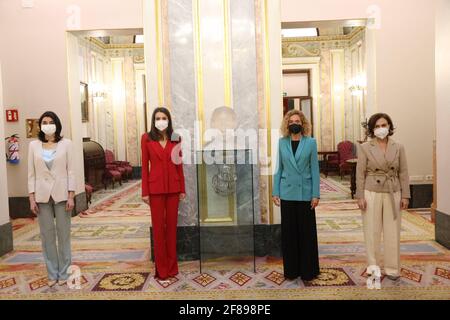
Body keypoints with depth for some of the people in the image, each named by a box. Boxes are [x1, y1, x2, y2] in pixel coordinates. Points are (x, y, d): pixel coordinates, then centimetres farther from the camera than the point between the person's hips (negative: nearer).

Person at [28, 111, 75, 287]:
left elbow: (70, 171, -2)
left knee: (63, 234, 5)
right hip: (42, 195, 2)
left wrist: (71, 196, -8)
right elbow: (31, 173, 5)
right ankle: (52, 274, 19)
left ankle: (63, 273, 17)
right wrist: (32, 198, -1)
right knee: (47, 235, 7)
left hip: (61, 194, -1)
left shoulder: (66, 143, -1)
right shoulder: (34, 145, 5)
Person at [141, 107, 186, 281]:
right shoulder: (147, 138, 0)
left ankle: (172, 267, 21)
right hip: (156, 187, -2)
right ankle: (161, 269, 16)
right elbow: (145, 166, -1)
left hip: (173, 187, 2)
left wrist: (182, 189, 5)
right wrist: (145, 192, -4)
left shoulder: (176, 139, 6)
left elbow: (179, 165, 7)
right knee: (158, 227, 5)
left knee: (172, 225, 9)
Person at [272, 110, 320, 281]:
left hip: (305, 193, -2)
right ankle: (291, 270, 21)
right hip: (287, 193, 2)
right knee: (288, 232, 8)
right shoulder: (282, 142, 6)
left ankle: (308, 270, 19)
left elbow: (315, 169, -1)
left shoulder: (310, 142, 0)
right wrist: (275, 192, 4)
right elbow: (279, 168, 8)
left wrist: (316, 194, -6)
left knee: (307, 232, 5)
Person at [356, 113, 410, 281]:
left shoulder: (398, 147, 4)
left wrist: (405, 196, 0)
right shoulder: (364, 148, -2)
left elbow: (403, 173, 5)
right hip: (371, 193, -2)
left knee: (393, 233, 7)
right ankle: (373, 266, 19)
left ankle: (392, 268, 20)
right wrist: (360, 196, -8)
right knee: (372, 232, 5)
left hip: (393, 194, 2)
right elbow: (360, 174, -3)